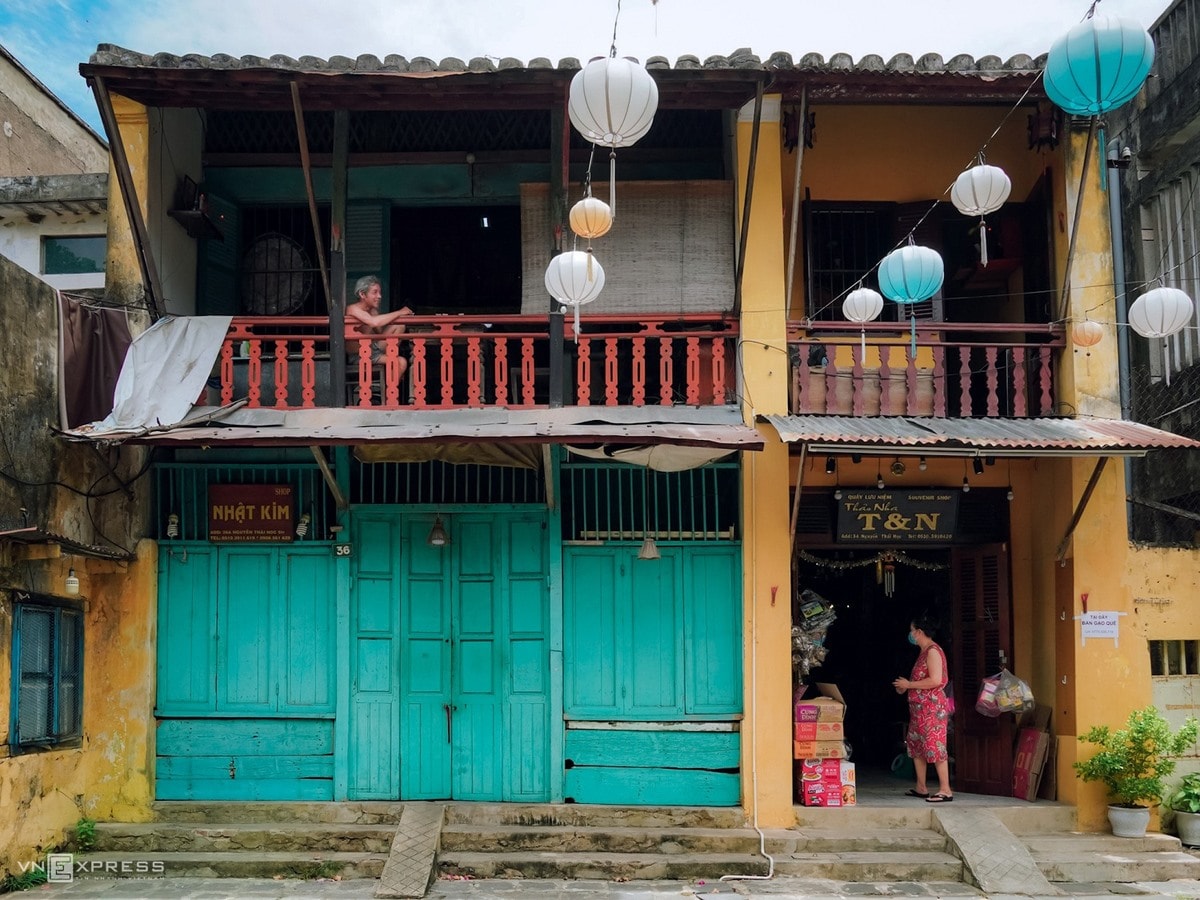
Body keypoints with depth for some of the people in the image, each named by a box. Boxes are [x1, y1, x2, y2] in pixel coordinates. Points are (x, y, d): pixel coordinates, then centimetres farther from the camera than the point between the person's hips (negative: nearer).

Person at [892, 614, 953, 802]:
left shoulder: (933, 651, -14)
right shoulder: (924, 652, 17)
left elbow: (935, 680, -23)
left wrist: (909, 684, -15)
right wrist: (905, 686, 12)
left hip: (932, 707, -11)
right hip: (920, 707, 11)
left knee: (935, 746, -11)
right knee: (916, 745, 13)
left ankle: (945, 790, -10)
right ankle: (921, 788, 19)